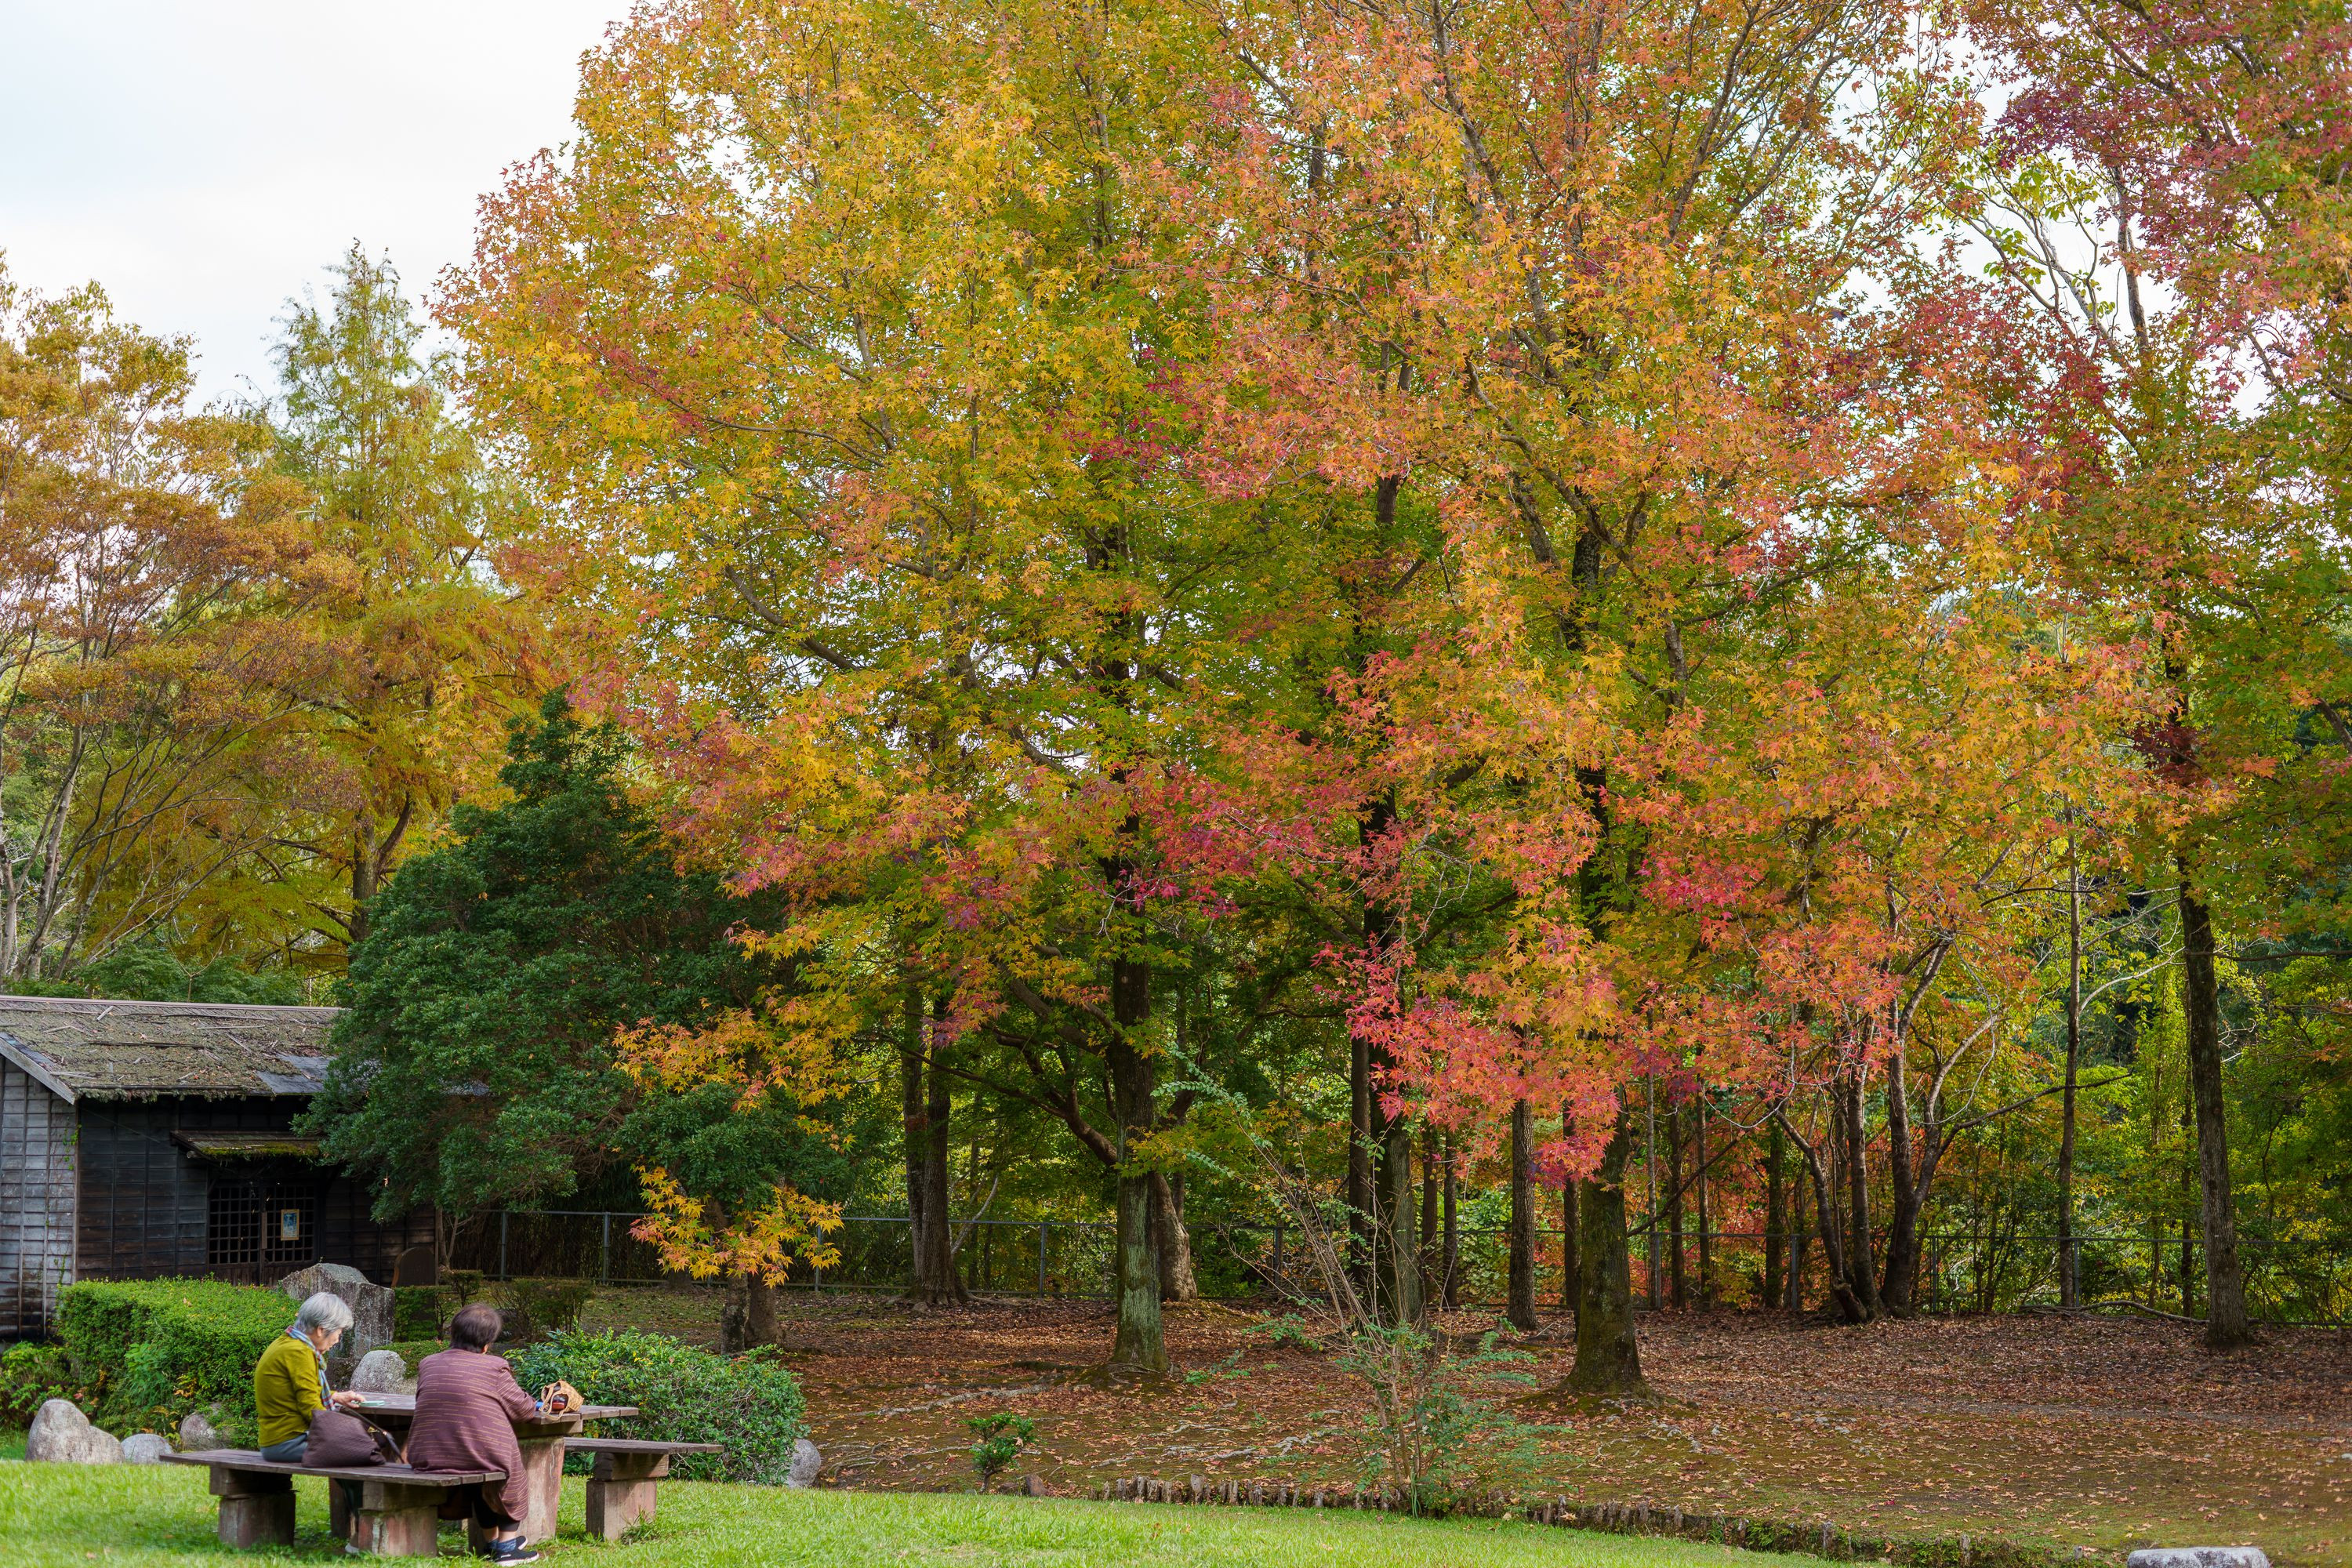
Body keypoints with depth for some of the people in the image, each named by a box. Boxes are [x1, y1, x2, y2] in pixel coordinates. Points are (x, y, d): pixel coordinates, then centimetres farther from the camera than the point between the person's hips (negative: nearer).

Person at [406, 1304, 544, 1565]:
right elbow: (521, 1408, 1)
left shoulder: (427, 1365, 6)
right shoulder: (494, 1367, -6)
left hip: (426, 1457, 5)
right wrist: (535, 1405, 26)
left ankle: (491, 1539, 45)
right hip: (482, 1455, -5)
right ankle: (507, 1545, 23)